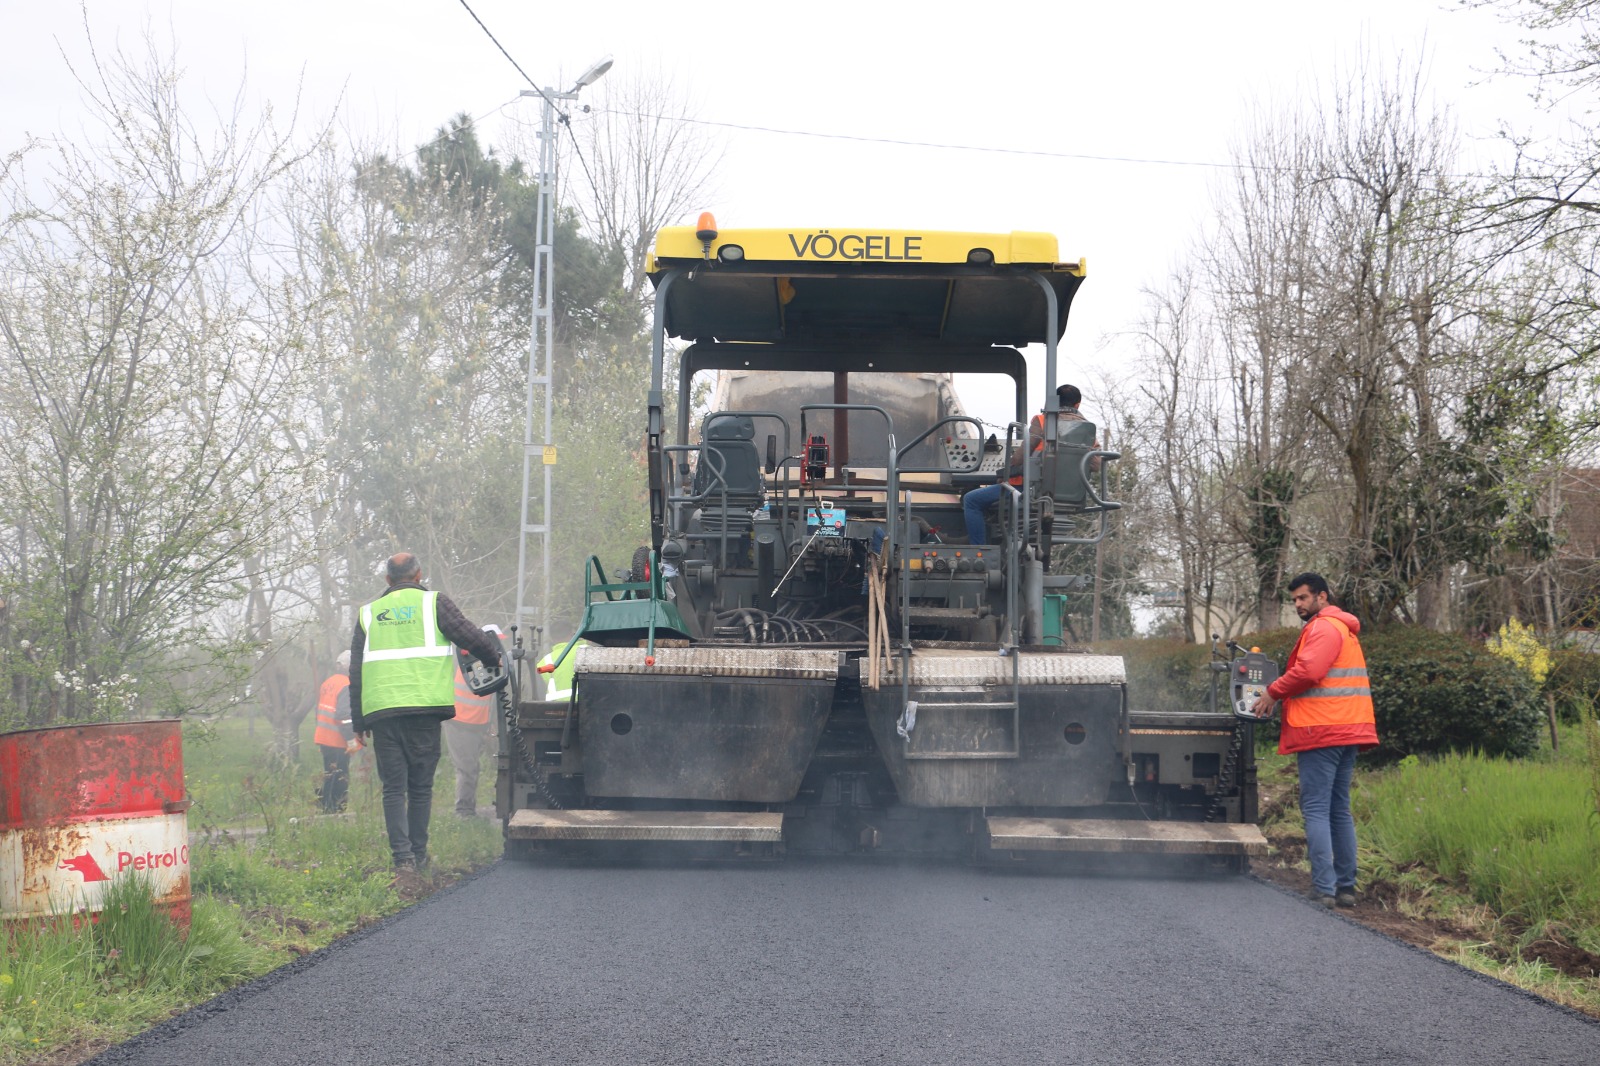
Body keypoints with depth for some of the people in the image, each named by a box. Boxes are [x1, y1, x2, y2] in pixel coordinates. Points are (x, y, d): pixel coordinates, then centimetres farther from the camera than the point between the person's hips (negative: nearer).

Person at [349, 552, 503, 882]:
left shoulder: (368, 614, 17)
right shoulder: (433, 603, 7)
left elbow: (356, 672, 16)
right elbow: (467, 635, 0)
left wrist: (358, 722, 18)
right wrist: (494, 656, 20)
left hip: (381, 711, 2)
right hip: (424, 707, -2)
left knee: (393, 789, 1)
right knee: (420, 787, 9)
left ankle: (403, 861, -12)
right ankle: (418, 857, 15)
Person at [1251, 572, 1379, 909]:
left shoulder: (1323, 628, -9)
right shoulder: (1345, 629, 23)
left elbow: (1308, 671, -21)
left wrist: (1273, 692, -9)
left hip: (1322, 730, -10)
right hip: (1347, 730, 10)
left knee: (1316, 810, -8)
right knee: (1340, 809, 12)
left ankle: (1324, 889, -12)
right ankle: (1346, 886, 13)